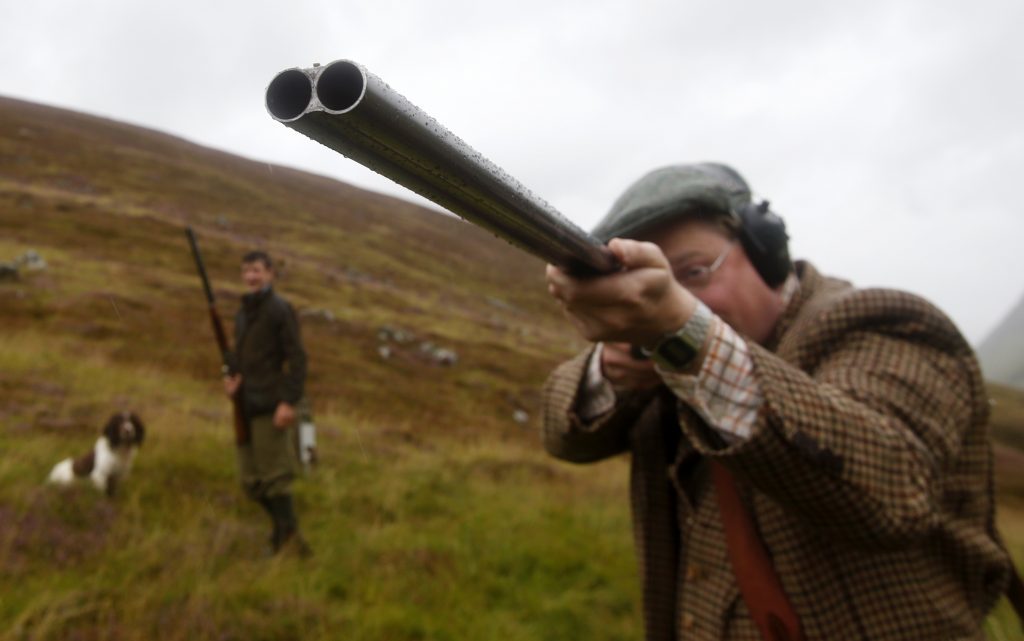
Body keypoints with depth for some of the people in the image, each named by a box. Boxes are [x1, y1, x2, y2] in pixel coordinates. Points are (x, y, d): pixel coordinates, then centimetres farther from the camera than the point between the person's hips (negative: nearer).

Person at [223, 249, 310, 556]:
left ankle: (289, 534, 5)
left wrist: (289, 402, -20)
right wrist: (230, 377, 0)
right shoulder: (242, 314, 16)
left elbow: (297, 358, -13)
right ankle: (283, 529, 25)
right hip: (245, 407, 8)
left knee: (273, 476, -6)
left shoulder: (280, 309, -7)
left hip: (270, 407, -8)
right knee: (252, 481, 11)